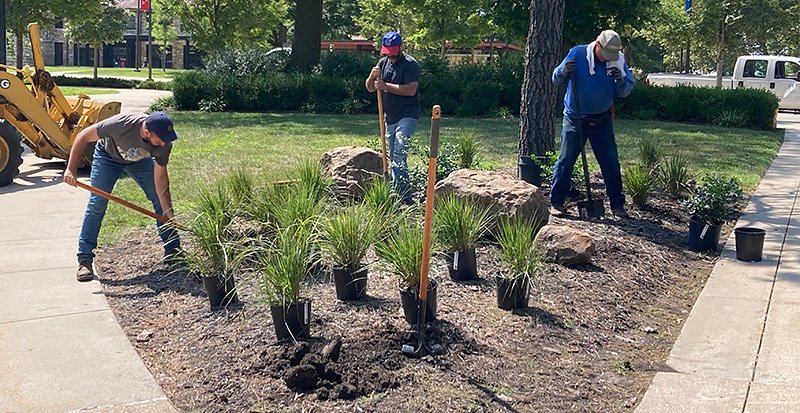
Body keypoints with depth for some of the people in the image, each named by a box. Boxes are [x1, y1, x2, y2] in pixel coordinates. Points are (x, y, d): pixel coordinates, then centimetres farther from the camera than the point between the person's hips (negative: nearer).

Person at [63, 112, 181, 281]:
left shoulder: (164, 143, -33)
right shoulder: (122, 125, -44)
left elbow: (160, 176, -23)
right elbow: (84, 136, -30)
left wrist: (168, 212, -27)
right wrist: (71, 169, -32)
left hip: (140, 159, 3)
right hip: (108, 156, -3)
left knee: (162, 202, -3)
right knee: (96, 205, -11)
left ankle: (173, 251, 9)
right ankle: (84, 260, -3)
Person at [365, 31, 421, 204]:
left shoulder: (410, 64, -10)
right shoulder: (383, 62, 11)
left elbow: (411, 89, -22)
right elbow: (370, 88, 11)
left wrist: (386, 86, -23)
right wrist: (372, 76, -11)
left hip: (407, 116, -8)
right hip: (390, 117, 8)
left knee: (399, 153, -22)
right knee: (393, 157, 11)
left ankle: (405, 197, -24)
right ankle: (397, 195, 19)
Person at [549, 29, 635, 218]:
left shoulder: (618, 60, -3)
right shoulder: (577, 54, -10)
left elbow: (626, 91, -2)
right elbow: (556, 79, -4)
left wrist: (620, 80, -24)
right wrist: (564, 71, -27)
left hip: (602, 121, 3)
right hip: (575, 118, -2)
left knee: (611, 162, 5)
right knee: (566, 160, 0)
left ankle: (617, 204, 14)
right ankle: (556, 202, 8)